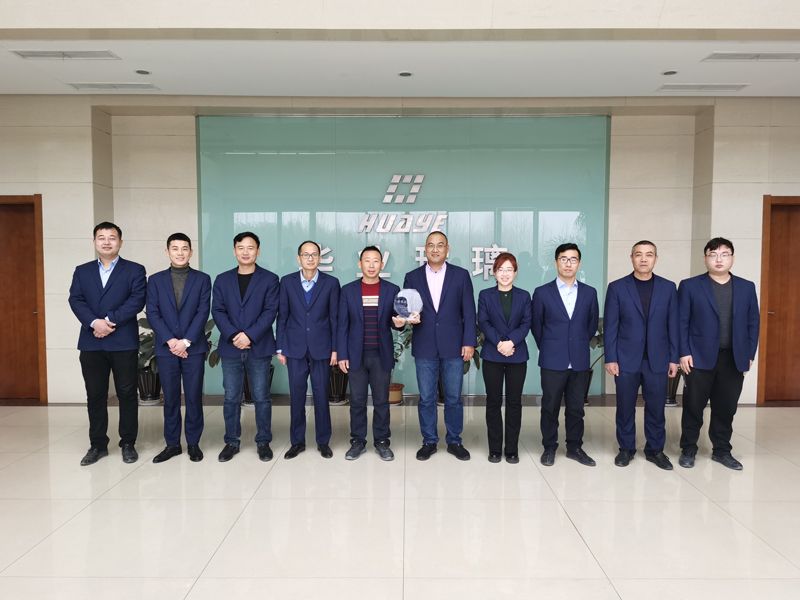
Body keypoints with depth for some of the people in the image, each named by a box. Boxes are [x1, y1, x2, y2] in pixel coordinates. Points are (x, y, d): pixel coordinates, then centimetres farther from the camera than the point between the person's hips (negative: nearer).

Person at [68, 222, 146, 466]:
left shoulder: (135, 270, 4)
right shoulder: (82, 271, 14)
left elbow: (137, 300, -8)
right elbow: (76, 300, 1)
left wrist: (110, 320, -17)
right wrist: (94, 322, -16)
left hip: (124, 342, -3)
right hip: (91, 343, 3)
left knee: (127, 394, 3)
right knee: (95, 395, 8)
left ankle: (128, 444, 14)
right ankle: (98, 444, 19)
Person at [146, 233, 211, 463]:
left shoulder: (202, 279, 5)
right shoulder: (156, 280, 8)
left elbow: (203, 312, -3)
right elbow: (152, 313, 1)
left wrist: (186, 341, -12)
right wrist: (170, 341, -11)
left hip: (194, 347, -1)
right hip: (166, 348, 1)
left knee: (194, 397, 3)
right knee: (170, 398, 7)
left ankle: (193, 443, 14)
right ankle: (172, 444, 17)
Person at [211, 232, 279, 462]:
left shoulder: (269, 279, 3)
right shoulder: (222, 279, 10)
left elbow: (270, 311, -6)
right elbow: (217, 311, 2)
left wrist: (250, 335, -16)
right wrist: (233, 335, -13)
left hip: (259, 347, -2)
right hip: (230, 348, 2)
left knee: (261, 397, 4)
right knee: (231, 398, 8)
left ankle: (263, 441, 15)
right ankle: (232, 441, 20)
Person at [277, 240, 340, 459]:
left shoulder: (331, 283, 0)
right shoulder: (287, 282, 3)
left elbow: (334, 318, 1)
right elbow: (282, 316, 5)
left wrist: (335, 349, -2)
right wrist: (280, 348, 2)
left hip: (321, 348, -1)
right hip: (295, 348, 1)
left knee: (321, 396, 6)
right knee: (297, 396, 7)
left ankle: (323, 441, 20)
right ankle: (297, 441, 21)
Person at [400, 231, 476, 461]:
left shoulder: (461, 275, 2)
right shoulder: (412, 277, 5)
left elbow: (468, 312, 1)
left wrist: (469, 342, -5)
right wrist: (406, 318, -17)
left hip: (453, 346, -1)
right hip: (424, 347, 1)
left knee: (454, 398, 8)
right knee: (426, 398, 8)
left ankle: (454, 442, 22)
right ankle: (429, 441, 22)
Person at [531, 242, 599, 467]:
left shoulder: (589, 293, 5)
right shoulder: (542, 293, -1)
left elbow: (592, 324, 14)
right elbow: (536, 325, 7)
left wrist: (580, 345, 14)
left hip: (580, 362, 2)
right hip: (552, 362, -2)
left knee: (576, 408, 10)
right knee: (550, 407, 5)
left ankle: (574, 447, 24)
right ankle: (549, 447, 19)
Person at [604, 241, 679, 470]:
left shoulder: (668, 287, 5)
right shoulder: (617, 287, 0)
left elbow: (673, 325, 6)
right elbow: (610, 326, -2)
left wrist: (673, 358, 2)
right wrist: (610, 358, -7)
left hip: (657, 359, 1)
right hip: (626, 359, -1)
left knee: (656, 407, 8)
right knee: (625, 407, 7)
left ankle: (655, 449, 22)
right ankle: (626, 448, 21)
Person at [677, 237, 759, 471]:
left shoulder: (747, 287, 9)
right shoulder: (690, 286, 0)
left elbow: (753, 323, 10)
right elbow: (681, 322, -3)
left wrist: (749, 355, 4)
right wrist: (684, 353, -10)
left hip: (734, 359, 3)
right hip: (700, 357, -2)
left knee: (726, 407, 10)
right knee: (693, 406, 4)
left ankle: (722, 451, 24)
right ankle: (688, 450, 18)